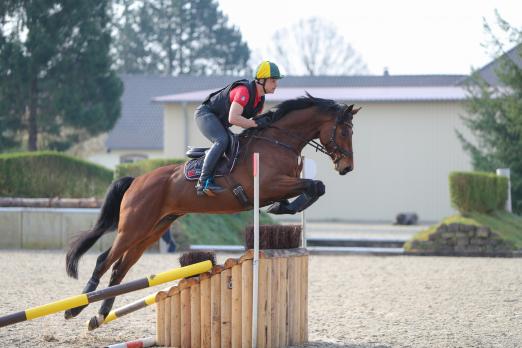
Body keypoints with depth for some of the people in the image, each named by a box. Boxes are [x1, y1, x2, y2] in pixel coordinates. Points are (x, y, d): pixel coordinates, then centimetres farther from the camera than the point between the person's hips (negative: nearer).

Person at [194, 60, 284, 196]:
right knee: (222, 141, -29)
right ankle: (203, 182, -32)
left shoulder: (260, 98, 3)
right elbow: (233, 118, -36)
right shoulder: (244, 91, -28)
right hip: (206, 113, -10)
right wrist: (256, 123, -32)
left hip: (219, 123, 10)